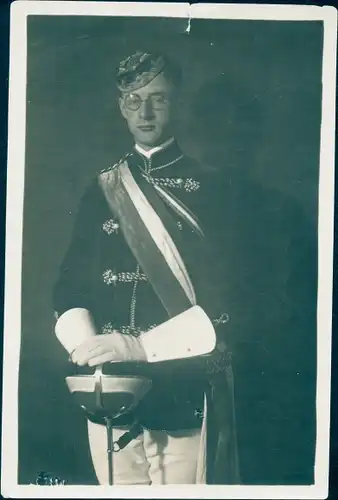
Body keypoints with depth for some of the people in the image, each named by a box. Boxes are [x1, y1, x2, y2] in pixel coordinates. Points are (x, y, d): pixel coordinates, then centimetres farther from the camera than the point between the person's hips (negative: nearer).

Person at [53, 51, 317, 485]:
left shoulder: (212, 188, -1)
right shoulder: (102, 190, 11)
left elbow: (222, 303, -10)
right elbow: (70, 285, 7)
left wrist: (141, 346, -21)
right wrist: (90, 349, -12)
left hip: (185, 397, -3)